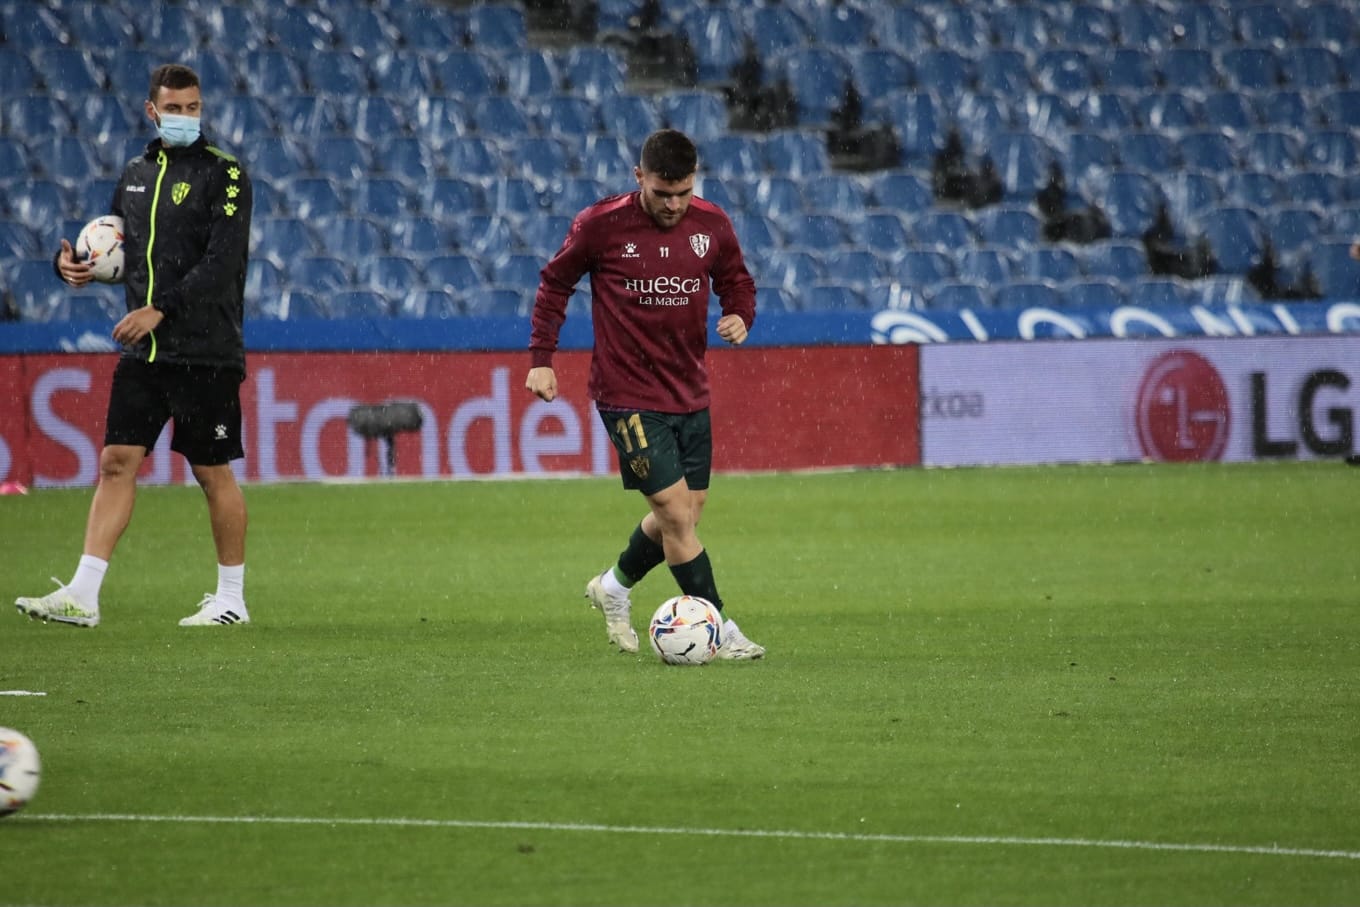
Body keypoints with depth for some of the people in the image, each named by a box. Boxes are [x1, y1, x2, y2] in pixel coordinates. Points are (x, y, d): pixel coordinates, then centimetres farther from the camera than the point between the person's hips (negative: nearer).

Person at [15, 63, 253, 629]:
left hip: (206, 353, -6)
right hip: (143, 352, 6)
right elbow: (123, 251, 24)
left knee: (212, 472, 1)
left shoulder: (223, 175, -7)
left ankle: (232, 598, 13)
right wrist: (75, 263, 2)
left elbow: (222, 261, -17)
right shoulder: (136, 174, 13)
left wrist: (161, 308, -23)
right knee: (116, 462, -1)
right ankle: (83, 595, -3)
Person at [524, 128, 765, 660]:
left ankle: (614, 587, 38)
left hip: (690, 393, 5)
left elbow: (737, 282, 15)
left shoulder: (711, 225, -1)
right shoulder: (601, 225, -11)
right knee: (677, 512, -12)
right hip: (628, 394, -5)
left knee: (681, 514, 12)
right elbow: (555, 283, 3)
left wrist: (740, 316, -8)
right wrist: (541, 358, -2)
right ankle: (721, 633, -5)